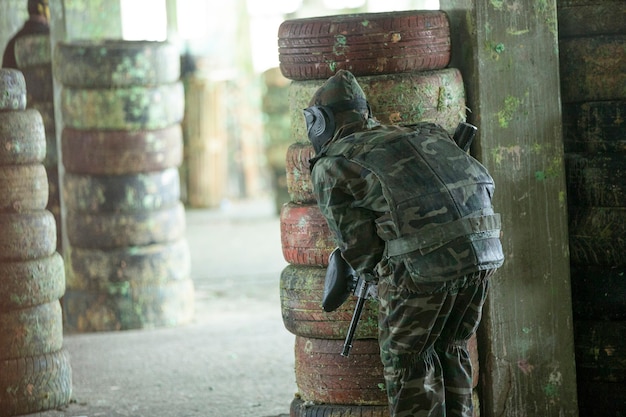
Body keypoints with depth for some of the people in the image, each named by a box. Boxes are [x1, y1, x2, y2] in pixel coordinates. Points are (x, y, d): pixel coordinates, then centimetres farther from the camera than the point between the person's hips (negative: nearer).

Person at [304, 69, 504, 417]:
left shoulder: (329, 168, 9)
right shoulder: (412, 135, 26)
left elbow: (359, 245, 4)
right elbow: (483, 180, 24)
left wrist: (372, 273, 26)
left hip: (422, 260, -6)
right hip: (482, 250, 6)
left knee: (406, 360, 11)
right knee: (450, 350, 22)